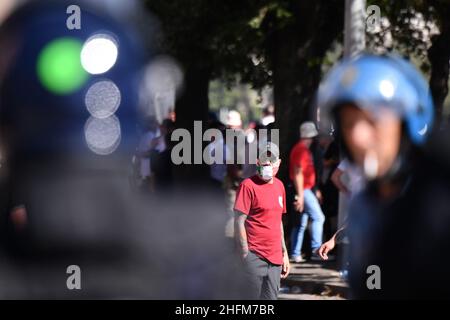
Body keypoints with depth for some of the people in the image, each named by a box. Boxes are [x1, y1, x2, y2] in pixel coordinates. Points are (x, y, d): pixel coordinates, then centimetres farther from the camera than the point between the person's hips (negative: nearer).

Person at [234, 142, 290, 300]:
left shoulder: (279, 186, 14)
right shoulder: (248, 185, -8)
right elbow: (239, 222, -11)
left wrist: (284, 253, 20)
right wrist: (245, 255, -14)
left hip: (275, 257, 7)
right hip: (255, 256, -7)